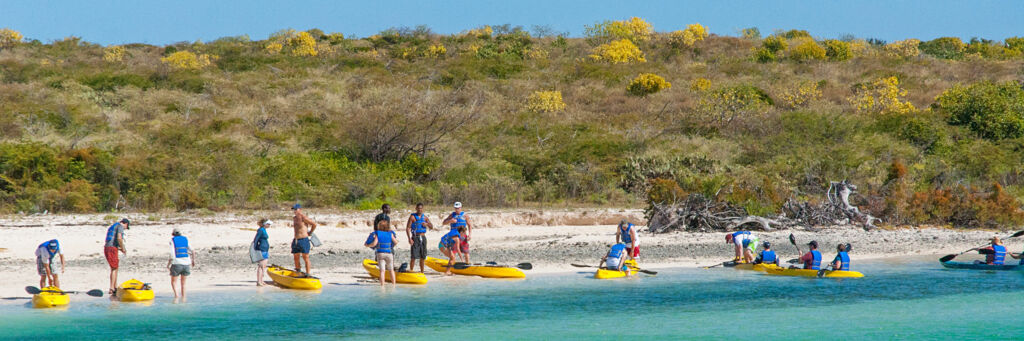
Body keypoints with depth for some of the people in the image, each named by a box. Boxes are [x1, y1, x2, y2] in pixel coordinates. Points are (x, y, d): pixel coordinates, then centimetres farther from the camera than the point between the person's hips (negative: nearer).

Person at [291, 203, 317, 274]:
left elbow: (314, 224, -9)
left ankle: (308, 274, -4)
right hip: (296, 241, 8)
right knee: (296, 258, 10)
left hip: (303, 240, -8)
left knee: (306, 258, -6)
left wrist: (310, 232, 1)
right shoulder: (294, 218, 13)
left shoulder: (303, 217, -11)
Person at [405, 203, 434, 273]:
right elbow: (408, 228, -8)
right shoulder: (412, 217, -3)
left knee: (422, 257, 8)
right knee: (414, 257, -11)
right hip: (415, 238, -5)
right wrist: (409, 239, -18)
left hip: (423, 238, 5)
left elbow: (431, 227, 10)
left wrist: (426, 224, -13)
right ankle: (411, 271, -7)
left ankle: (422, 271, 16)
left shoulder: (424, 217, 11)